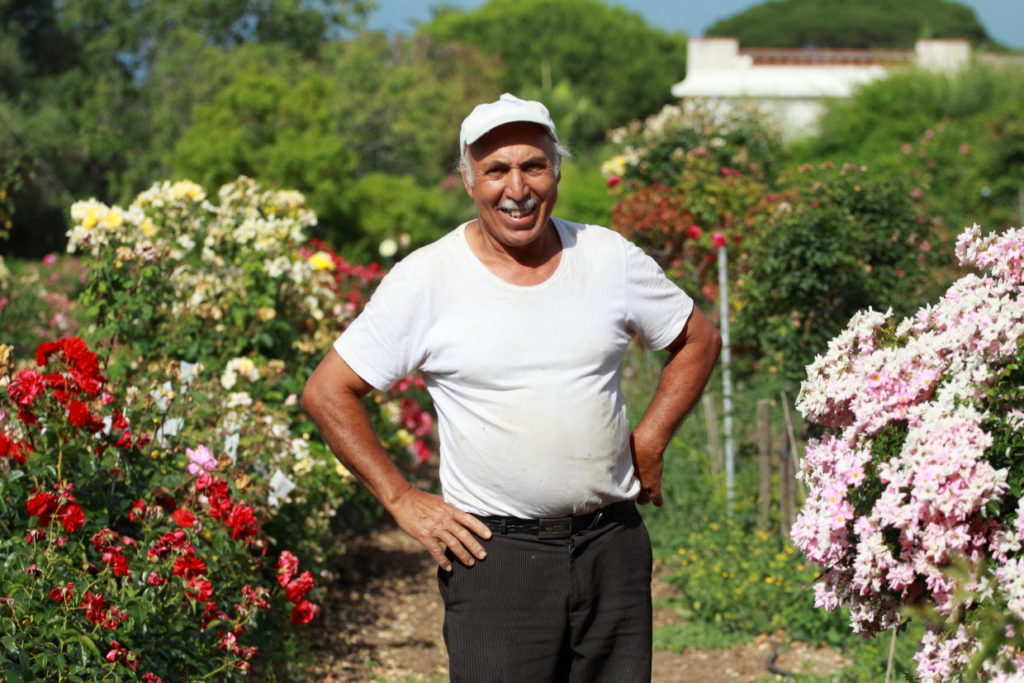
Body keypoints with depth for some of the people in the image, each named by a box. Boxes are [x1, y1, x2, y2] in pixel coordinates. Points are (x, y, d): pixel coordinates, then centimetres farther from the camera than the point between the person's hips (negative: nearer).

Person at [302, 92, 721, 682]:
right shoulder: (426, 279, -5)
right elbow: (327, 393, -1)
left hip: (613, 545, 3)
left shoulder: (612, 259, 4)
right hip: (494, 552, -3)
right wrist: (403, 500, -4)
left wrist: (650, 441, 8)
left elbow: (700, 340, 19)